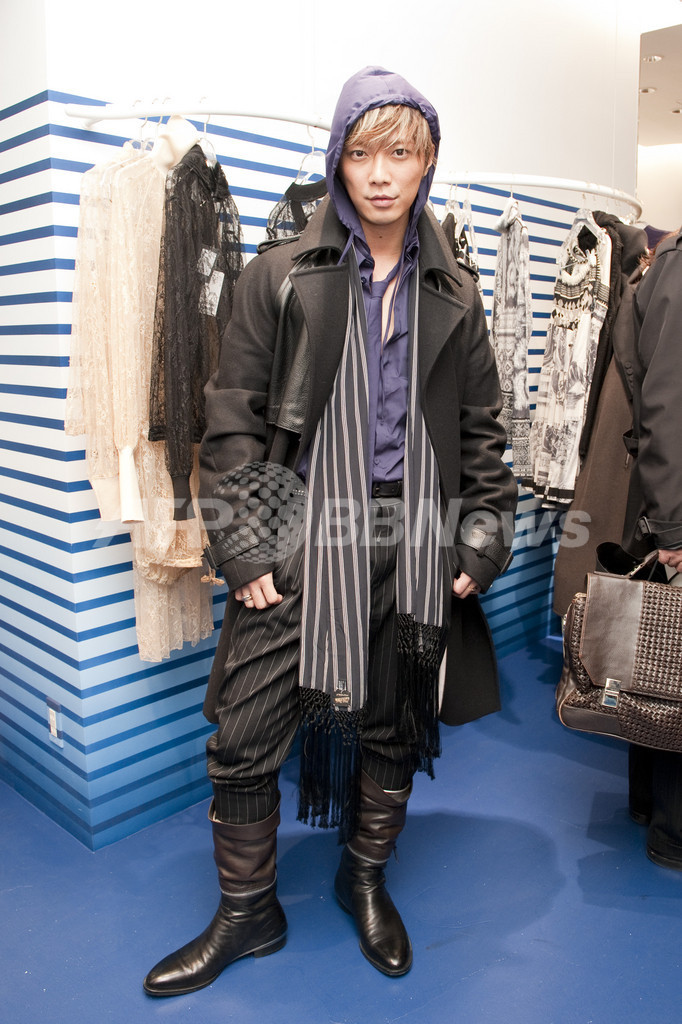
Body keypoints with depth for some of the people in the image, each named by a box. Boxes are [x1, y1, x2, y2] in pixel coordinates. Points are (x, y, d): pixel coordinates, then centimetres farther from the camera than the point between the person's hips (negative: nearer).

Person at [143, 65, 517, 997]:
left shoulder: (453, 294, 10)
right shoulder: (280, 277, 2)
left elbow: (482, 430, 11)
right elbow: (233, 418, -1)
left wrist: (482, 543, 3)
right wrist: (242, 546, -8)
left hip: (415, 551, 3)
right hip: (302, 546, -2)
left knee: (394, 729, 14)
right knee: (243, 741, 1)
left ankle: (365, 882, 41)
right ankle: (247, 913, 28)